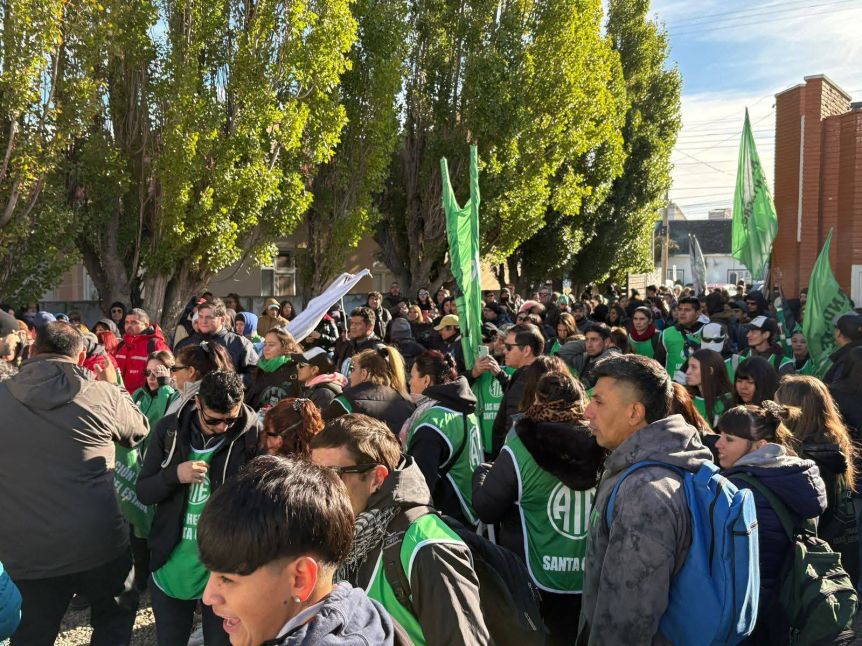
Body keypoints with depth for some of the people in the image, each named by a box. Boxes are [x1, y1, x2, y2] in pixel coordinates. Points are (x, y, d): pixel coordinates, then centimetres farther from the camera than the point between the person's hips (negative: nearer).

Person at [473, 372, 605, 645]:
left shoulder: (521, 447, -17)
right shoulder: (600, 445, -9)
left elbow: (486, 510, -10)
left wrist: (481, 474, 10)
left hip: (536, 581, -3)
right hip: (589, 580, 3)